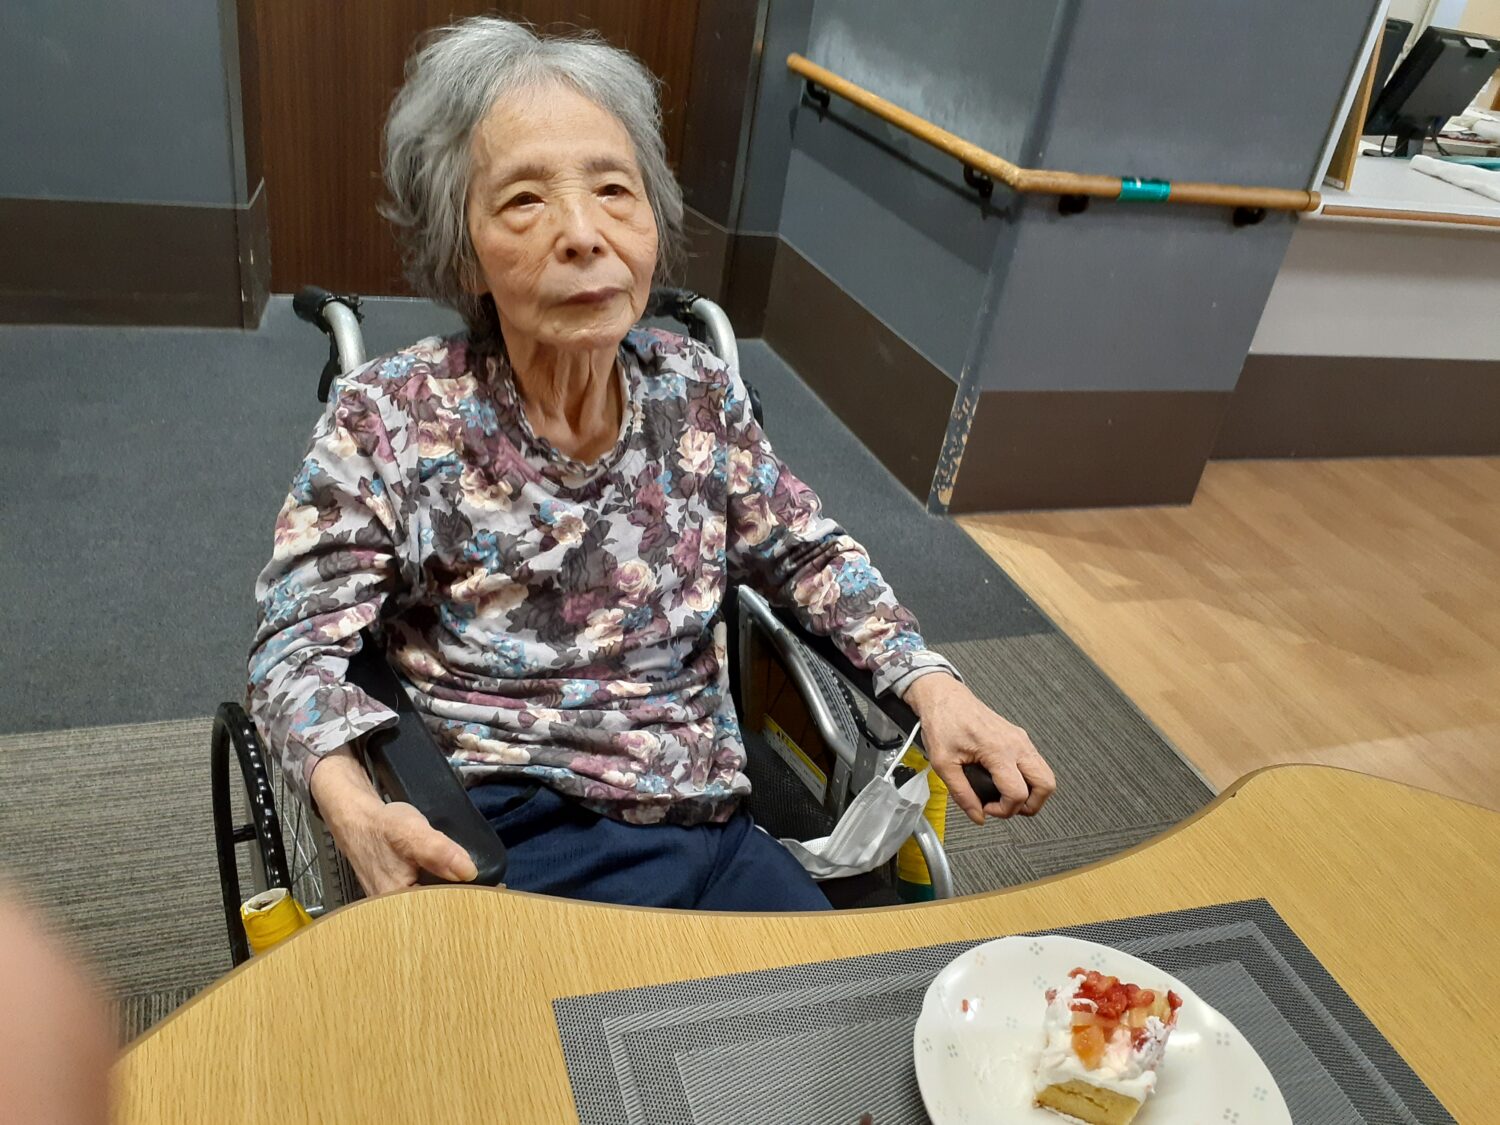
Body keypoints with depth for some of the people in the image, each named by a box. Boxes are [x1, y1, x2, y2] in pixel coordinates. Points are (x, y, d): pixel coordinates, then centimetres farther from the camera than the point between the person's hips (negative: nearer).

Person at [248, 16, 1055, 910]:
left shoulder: (699, 392, 3)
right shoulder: (390, 417, -7)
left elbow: (807, 552, 13)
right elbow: (302, 642, -7)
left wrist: (931, 683, -2)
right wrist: (357, 812, -28)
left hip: (714, 829, 4)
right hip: (498, 847, -3)